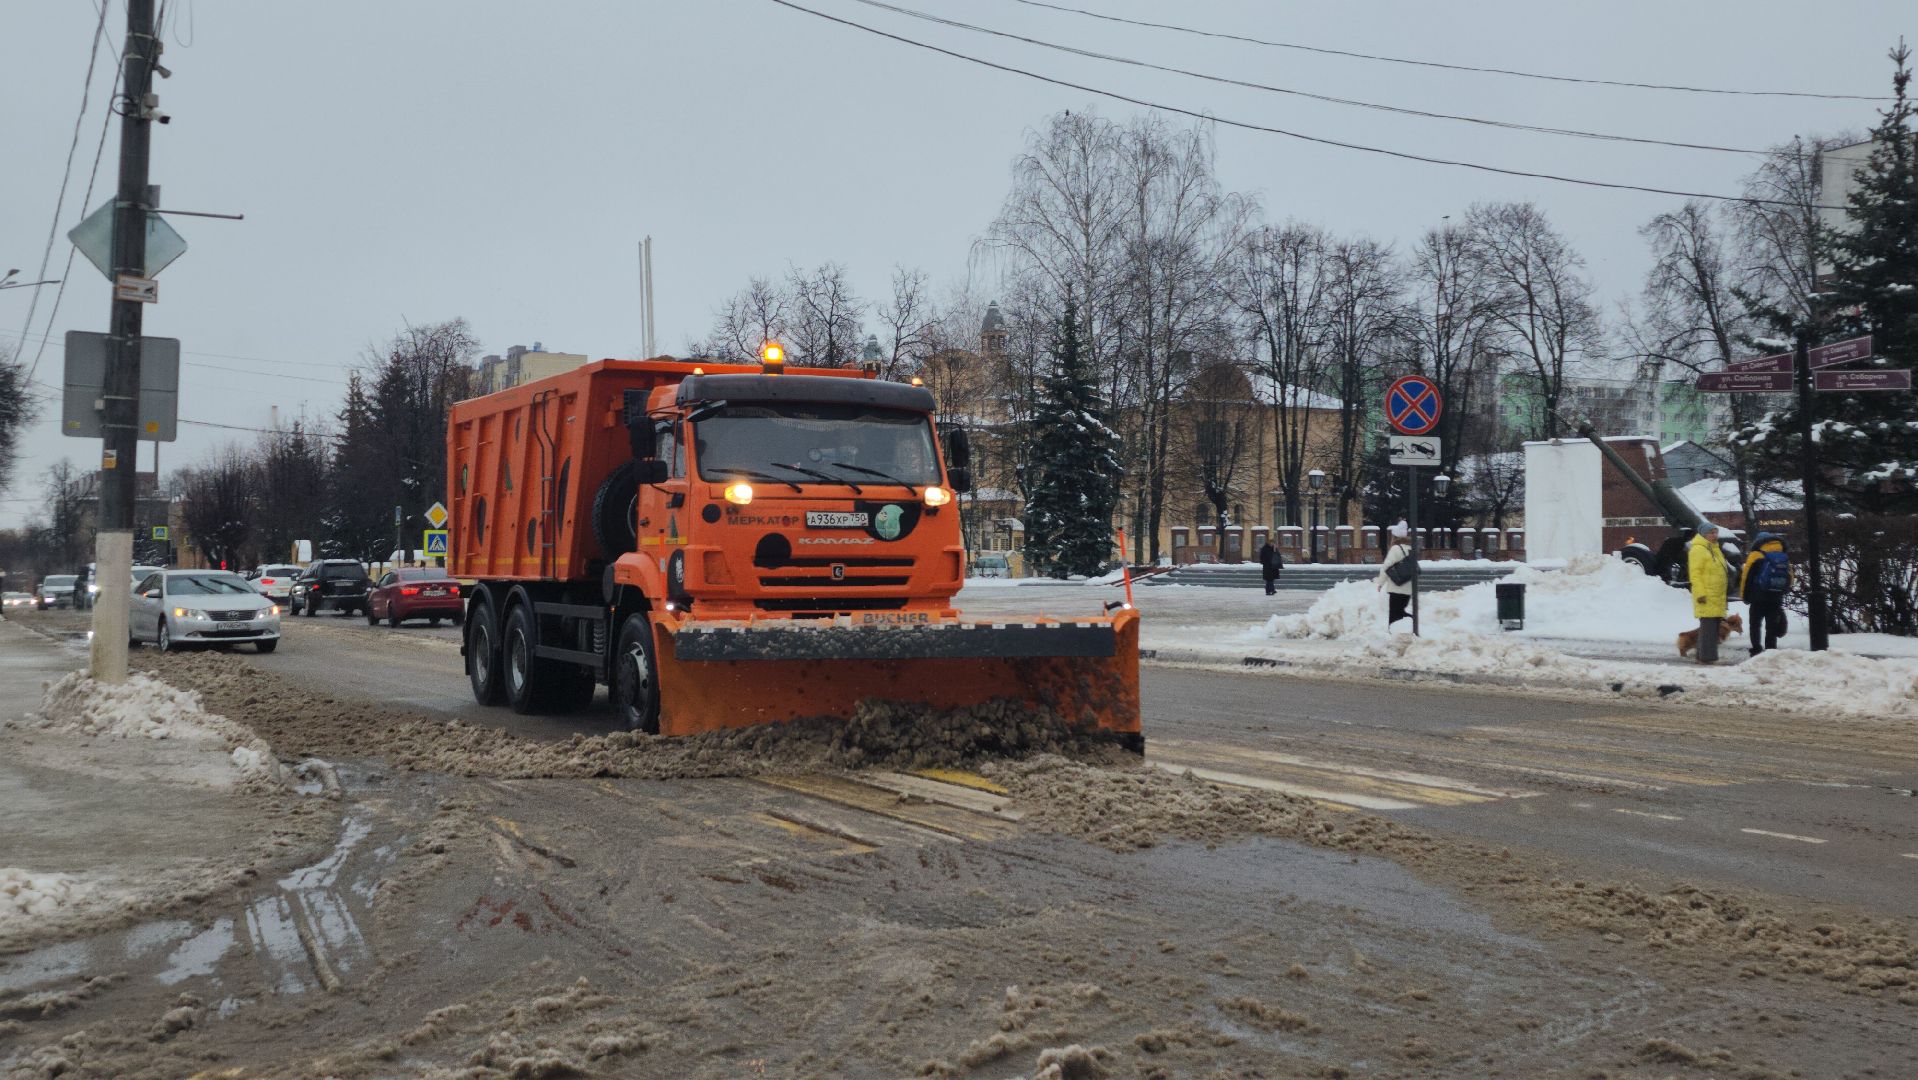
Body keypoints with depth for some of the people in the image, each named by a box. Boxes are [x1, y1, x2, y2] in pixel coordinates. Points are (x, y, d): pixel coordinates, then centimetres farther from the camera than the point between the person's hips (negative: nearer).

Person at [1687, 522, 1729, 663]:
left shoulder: (1714, 549, 21)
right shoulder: (1698, 549, -10)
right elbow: (1695, 574, -16)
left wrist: (1722, 595, 25)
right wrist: (1700, 593, -22)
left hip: (1717, 597, 10)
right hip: (1706, 598, -10)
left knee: (1714, 628, 11)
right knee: (1708, 627, -11)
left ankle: (1710, 656, 17)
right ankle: (1706, 657, -10)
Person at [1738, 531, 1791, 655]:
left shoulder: (1756, 556, -7)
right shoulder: (1785, 558, 10)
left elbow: (1746, 577, -6)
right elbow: (1790, 579, 14)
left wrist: (1745, 596, 4)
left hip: (1758, 599, -4)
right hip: (1776, 599, 4)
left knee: (1755, 625, 7)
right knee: (1772, 627, 9)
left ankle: (1756, 651, 1)